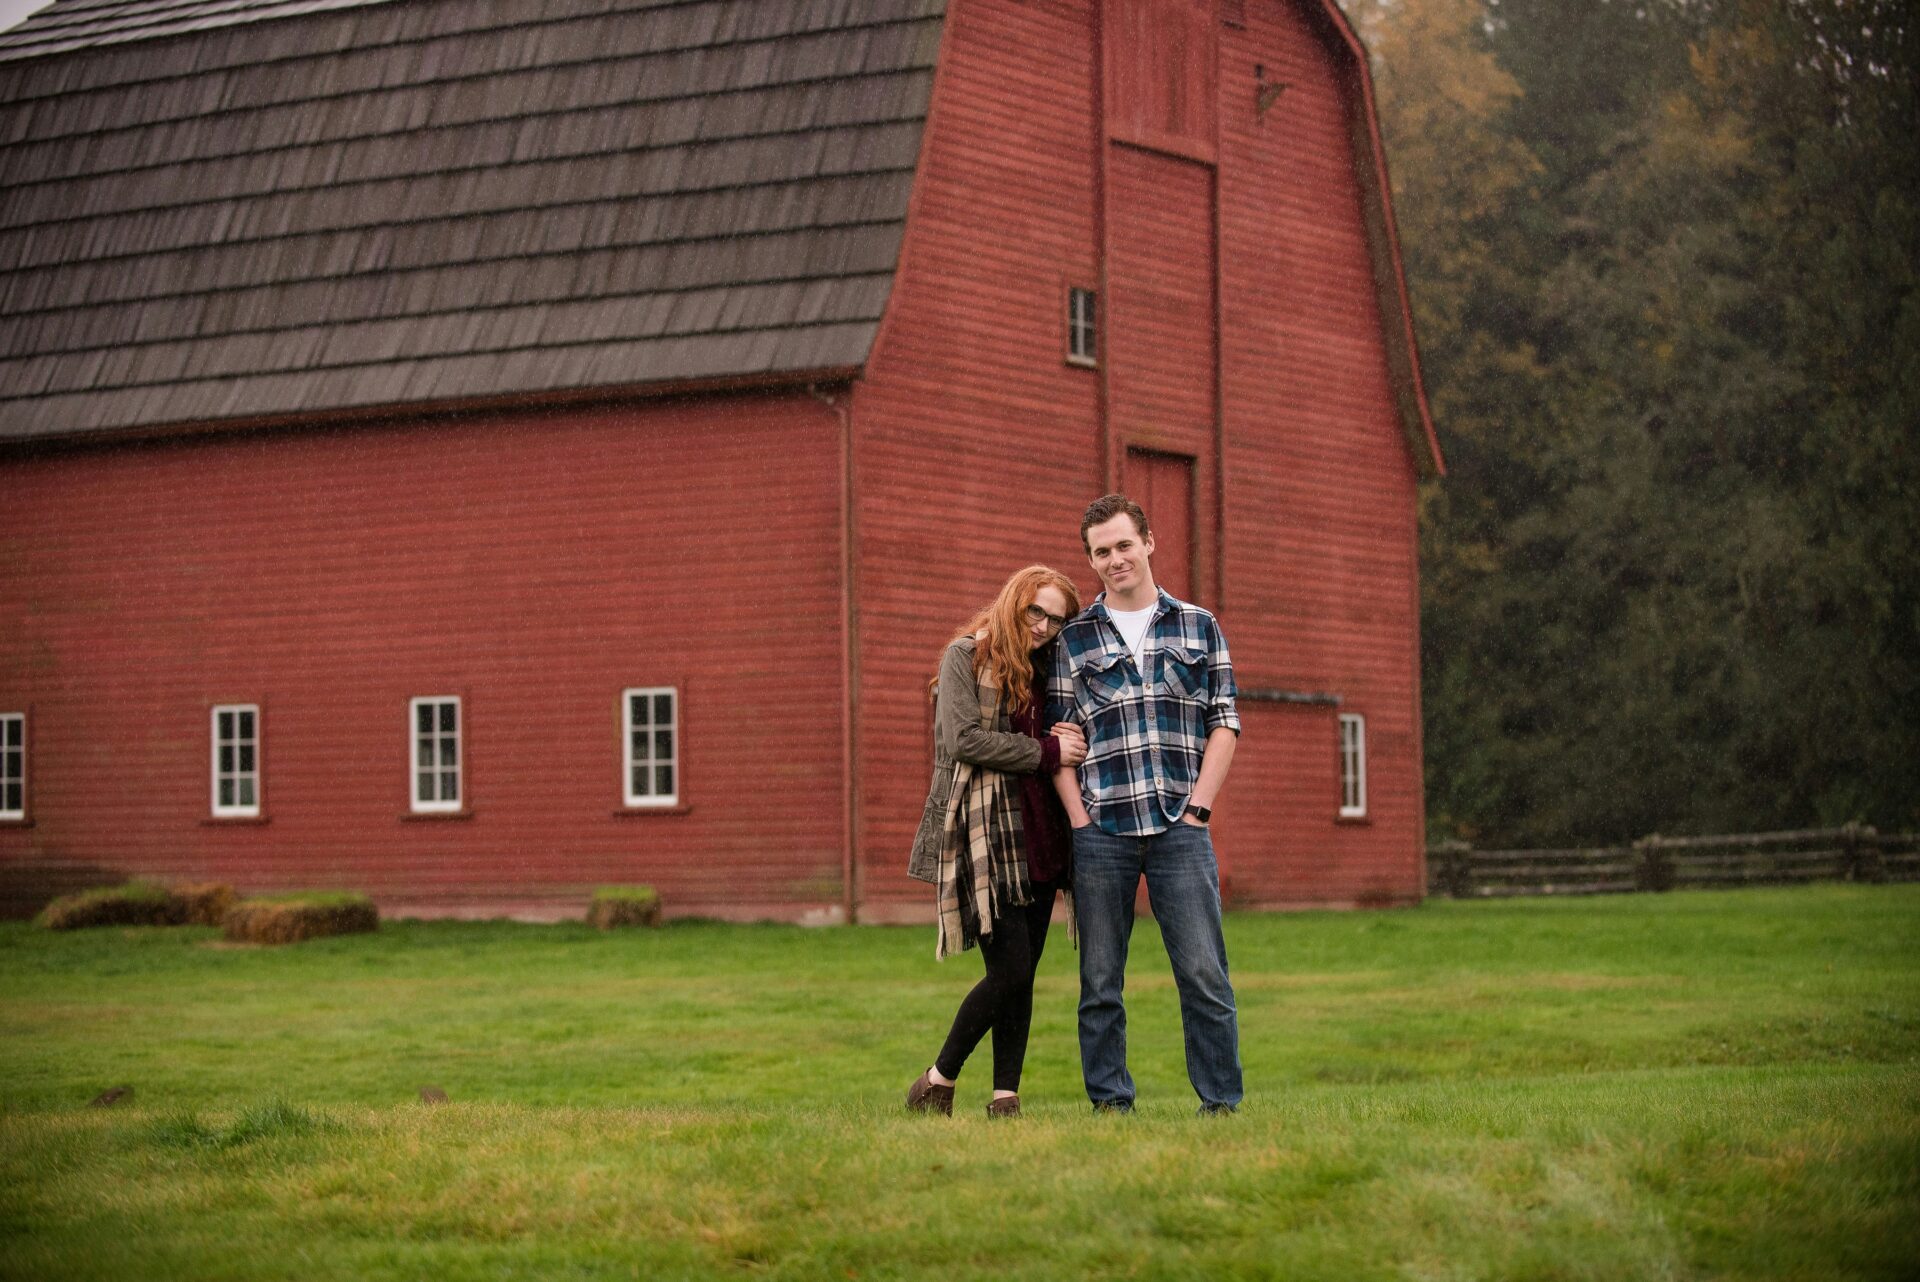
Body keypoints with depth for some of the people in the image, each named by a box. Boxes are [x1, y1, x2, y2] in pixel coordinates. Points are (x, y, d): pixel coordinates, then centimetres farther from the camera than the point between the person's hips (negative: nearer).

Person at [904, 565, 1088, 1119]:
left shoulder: (1043, 669, 18)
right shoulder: (967, 656, -2)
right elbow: (963, 739, -13)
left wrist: (1070, 744, 2)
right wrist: (1045, 752, -10)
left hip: (1038, 838, 7)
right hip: (984, 834, -7)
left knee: (1023, 975, 3)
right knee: (1010, 970, -12)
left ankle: (1005, 1099, 6)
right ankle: (937, 1083, 3)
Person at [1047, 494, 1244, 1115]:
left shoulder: (1198, 627, 10)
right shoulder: (1074, 638, 9)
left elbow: (1224, 723, 8)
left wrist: (1197, 808, -2)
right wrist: (1080, 817, -3)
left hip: (1179, 829, -1)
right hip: (1101, 833, 1)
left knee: (1205, 976, -5)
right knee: (1099, 983, 4)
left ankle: (1222, 1105, 0)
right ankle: (1110, 1105, 11)